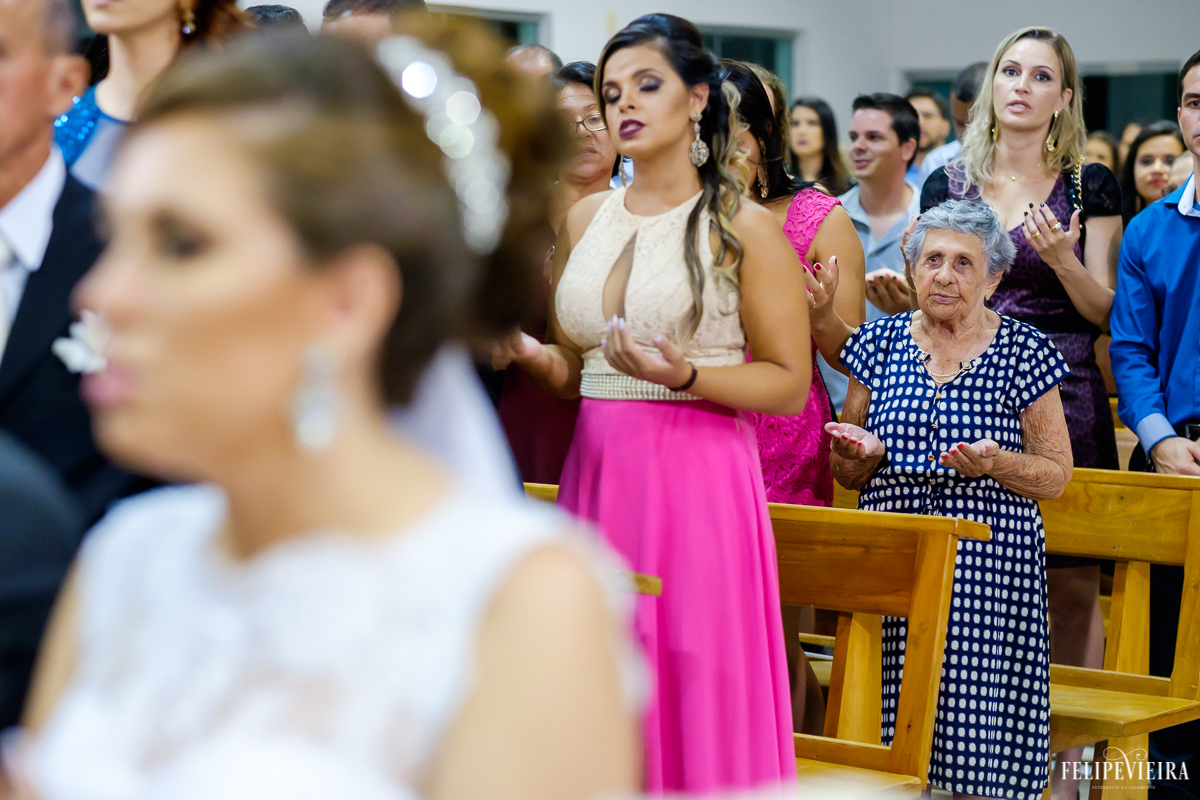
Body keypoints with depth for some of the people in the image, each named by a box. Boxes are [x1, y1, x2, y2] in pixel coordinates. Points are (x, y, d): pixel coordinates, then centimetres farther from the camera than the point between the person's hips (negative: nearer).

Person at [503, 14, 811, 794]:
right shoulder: (587, 219, 13)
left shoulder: (743, 228, -2)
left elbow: (790, 383, -4)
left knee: (695, 692, -3)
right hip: (595, 474, 5)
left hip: (698, 478, -5)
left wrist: (686, 376, -18)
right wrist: (529, 352, -2)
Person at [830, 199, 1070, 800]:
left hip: (987, 559, -2)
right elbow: (845, 475, 16)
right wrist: (866, 453, -7)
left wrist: (995, 462, -14)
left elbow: (1056, 476, 4)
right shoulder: (880, 343, 10)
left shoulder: (1023, 351, 4)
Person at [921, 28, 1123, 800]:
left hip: (1063, 399, -2)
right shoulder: (949, 183, 10)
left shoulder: (1091, 186, 3)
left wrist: (1061, 258, -16)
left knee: (1071, 584, -2)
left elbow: (1103, 312, 0)